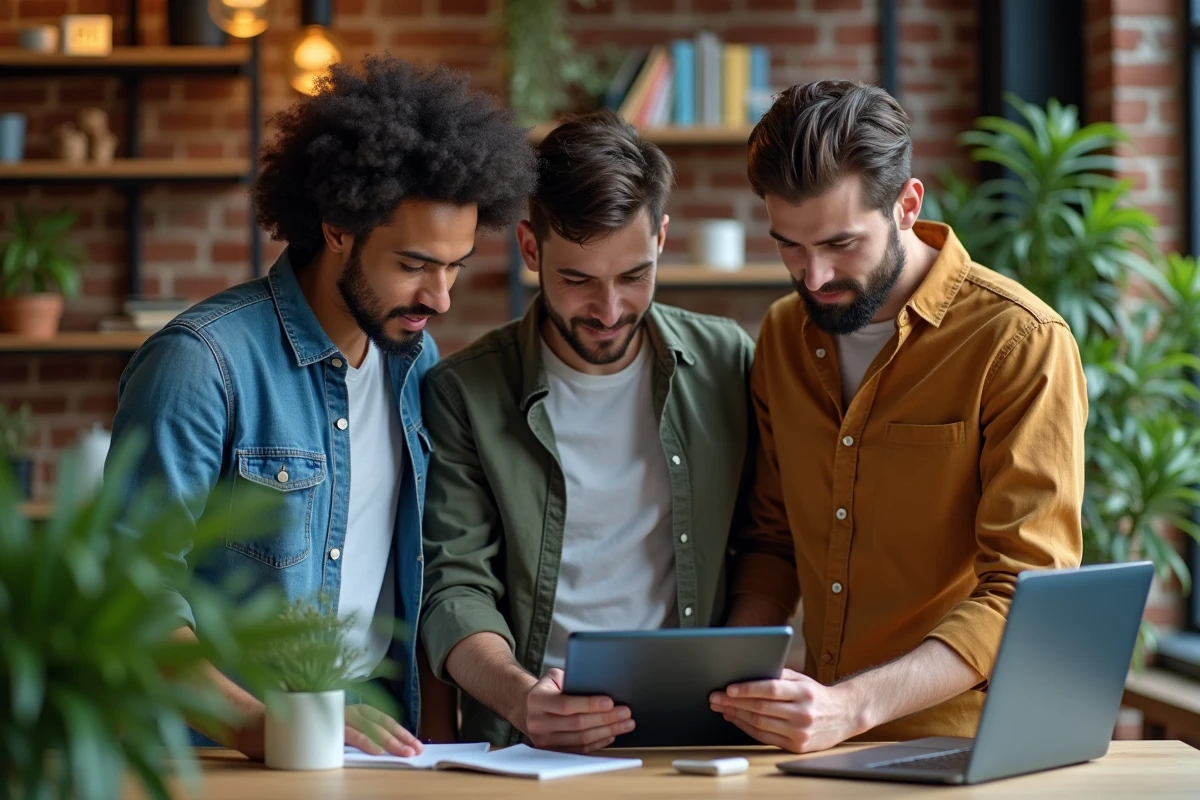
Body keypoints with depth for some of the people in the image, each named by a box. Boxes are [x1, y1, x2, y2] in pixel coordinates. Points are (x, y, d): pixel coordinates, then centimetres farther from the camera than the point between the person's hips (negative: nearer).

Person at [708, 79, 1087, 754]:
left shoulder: (1021, 343, -6)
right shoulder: (784, 336, 14)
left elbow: (1025, 592, -11)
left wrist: (854, 706, -23)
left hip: (958, 743, -5)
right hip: (822, 747, 5)